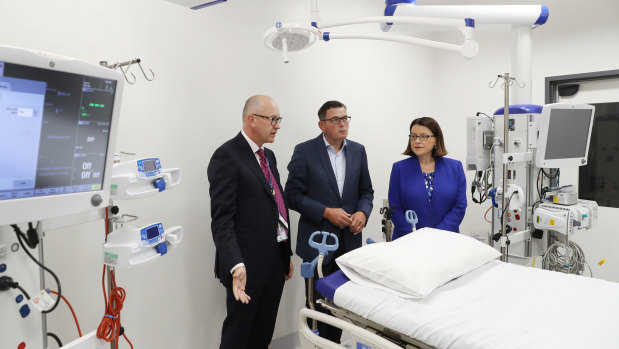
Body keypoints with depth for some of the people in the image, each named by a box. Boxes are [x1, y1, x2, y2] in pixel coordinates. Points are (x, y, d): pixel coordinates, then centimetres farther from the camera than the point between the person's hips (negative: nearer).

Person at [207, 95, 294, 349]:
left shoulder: (269, 156, 13)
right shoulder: (226, 157, -14)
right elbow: (222, 221, -20)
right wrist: (236, 266, -31)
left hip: (275, 262, 8)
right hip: (248, 266, -8)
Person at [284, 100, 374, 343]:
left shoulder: (358, 151, 7)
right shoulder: (305, 151, -6)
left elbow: (366, 190, 12)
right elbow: (293, 195, -9)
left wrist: (362, 212, -8)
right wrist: (326, 212, -17)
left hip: (349, 240, 4)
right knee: (318, 304, 8)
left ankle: (335, 342, 33)